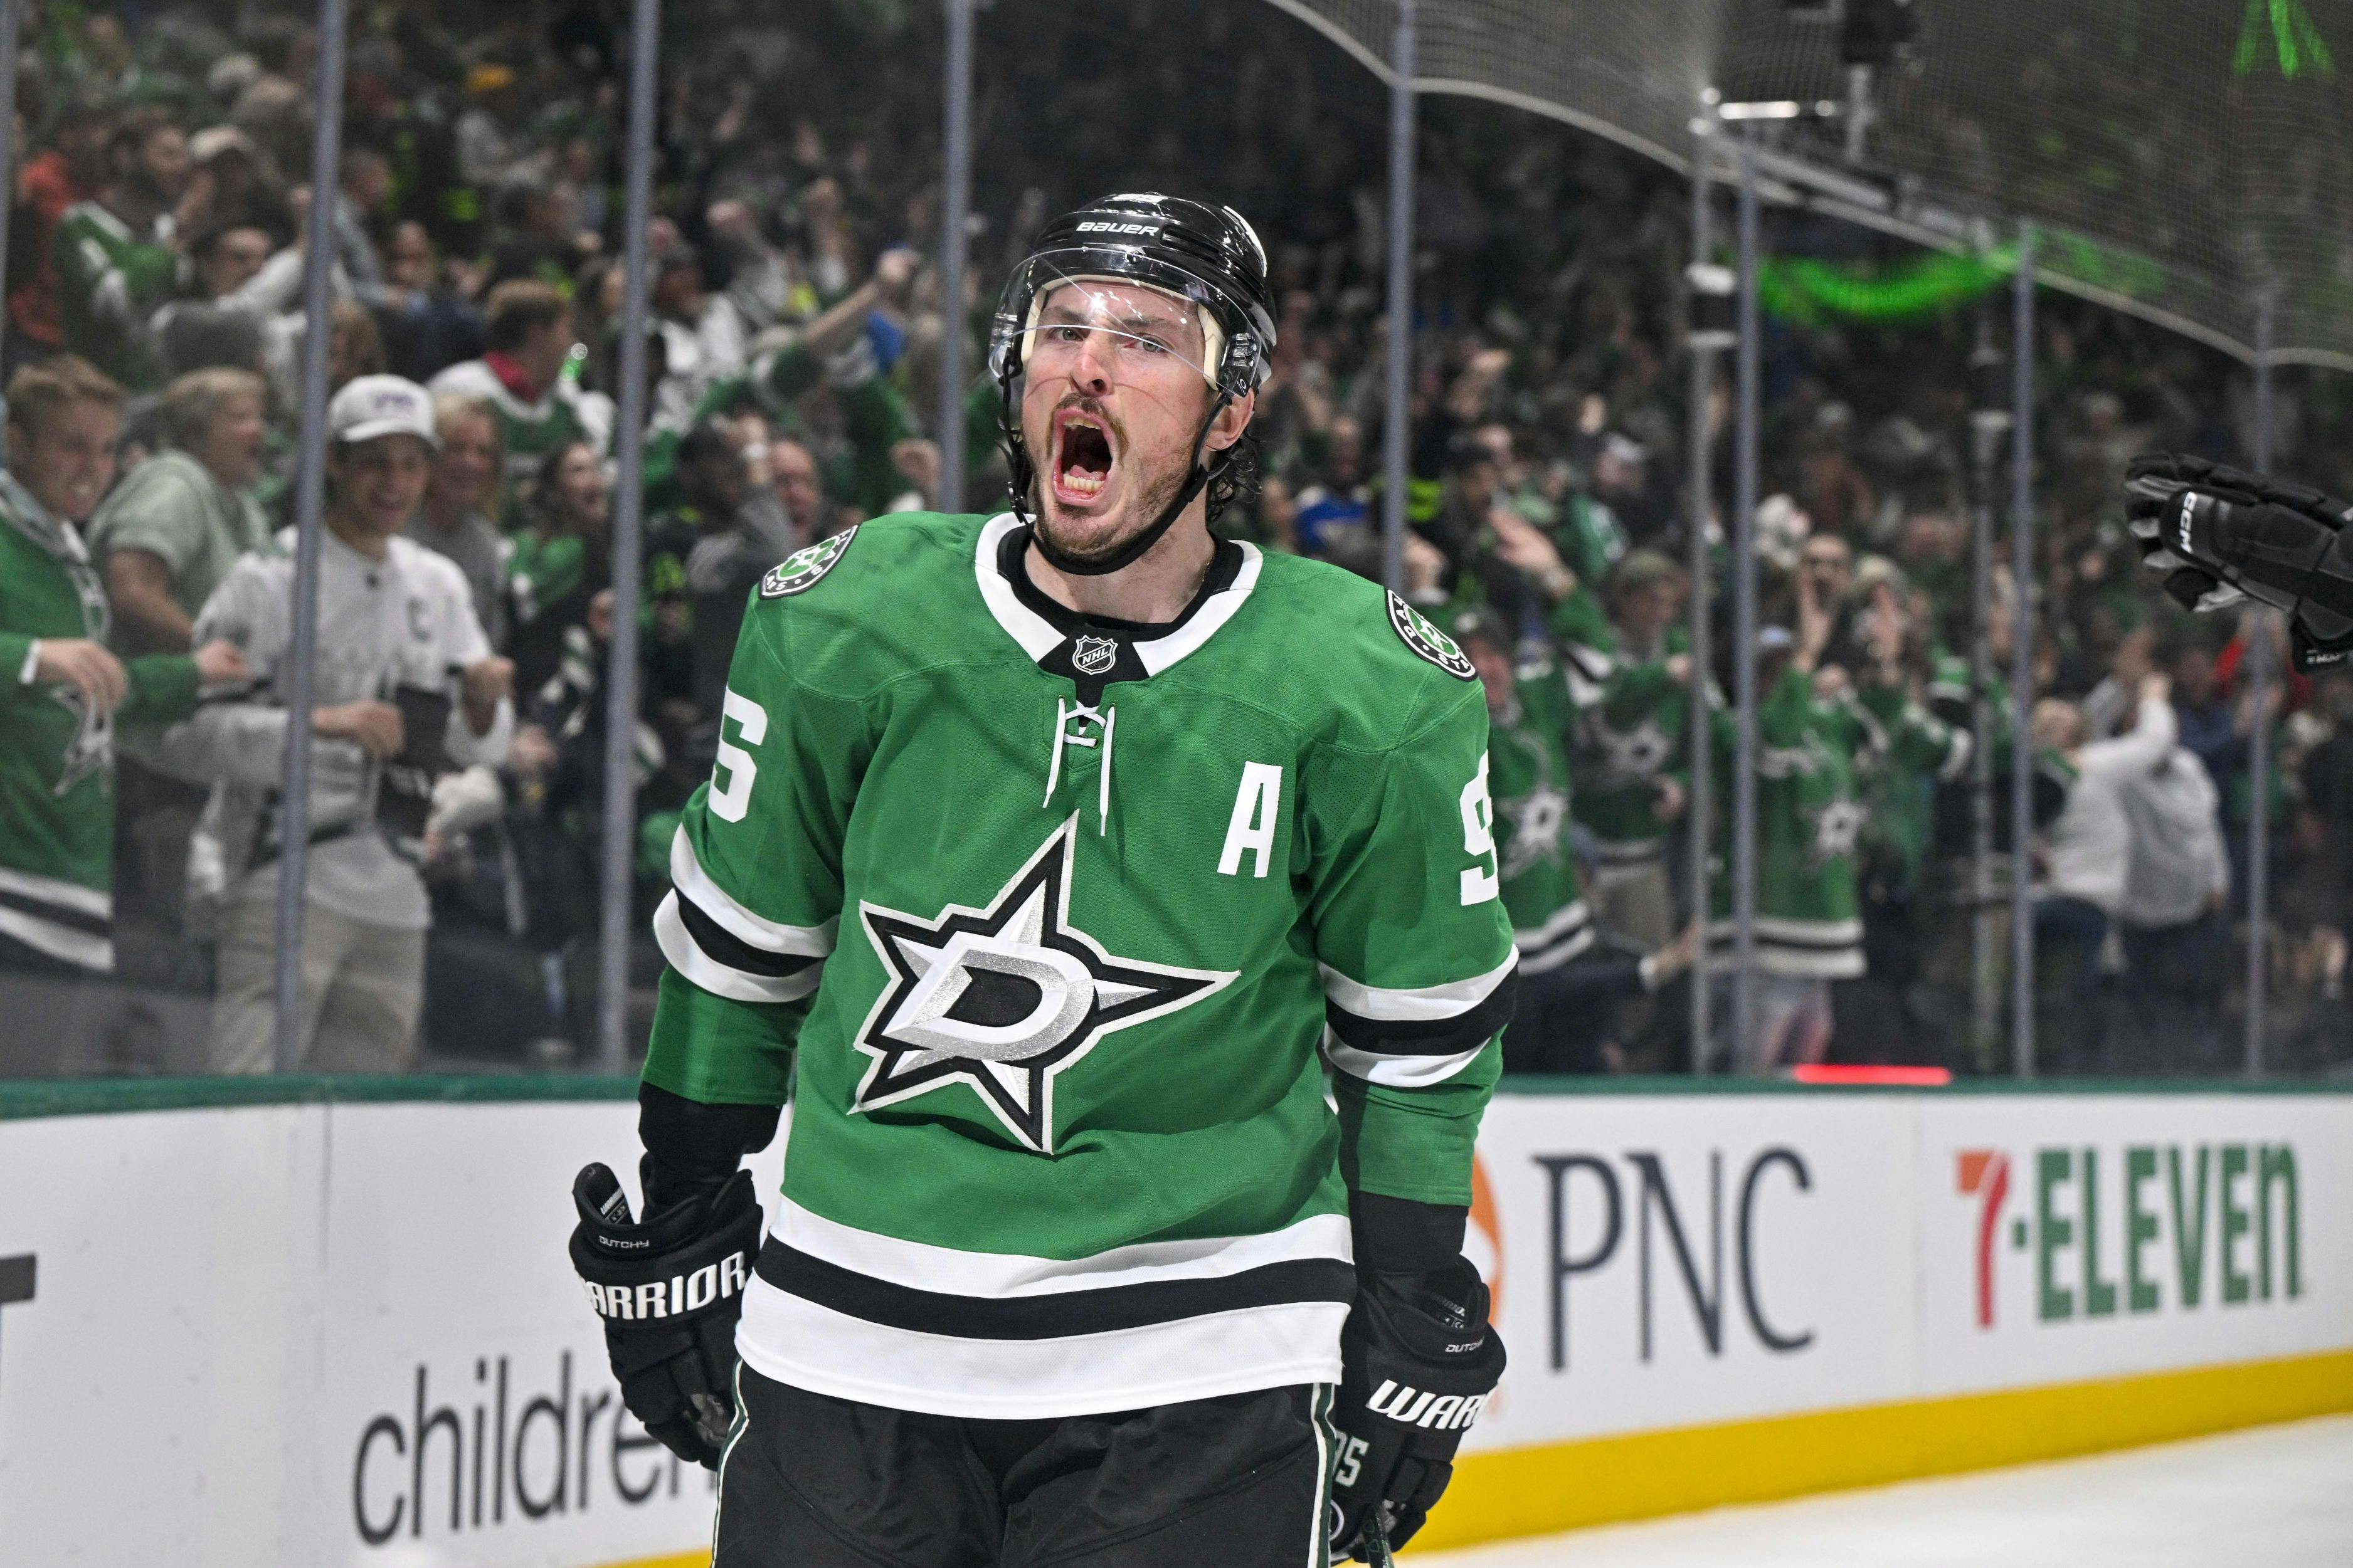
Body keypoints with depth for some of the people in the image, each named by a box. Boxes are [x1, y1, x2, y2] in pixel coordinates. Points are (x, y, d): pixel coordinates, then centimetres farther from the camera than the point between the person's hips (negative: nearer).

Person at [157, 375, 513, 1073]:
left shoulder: (441, 587, 14)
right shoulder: (271, 578, -6)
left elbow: (482, 751, 15)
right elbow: (187, 734, -14)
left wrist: (482, 710, -7)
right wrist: (317, 724, -26)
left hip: (396, 898, 7)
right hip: (283, 884, -7)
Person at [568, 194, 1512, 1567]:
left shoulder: (1371, 697, -6)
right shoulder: (842, 628, -4)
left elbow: (1420, 1029, 6)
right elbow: (737, 943, 10)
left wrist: (1416, 1334, 8)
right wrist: (673, 1236, 15)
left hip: (1196, 1373, -1)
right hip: (848, 1342, 2)